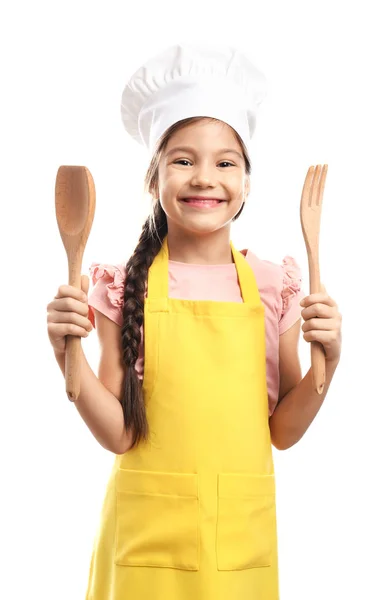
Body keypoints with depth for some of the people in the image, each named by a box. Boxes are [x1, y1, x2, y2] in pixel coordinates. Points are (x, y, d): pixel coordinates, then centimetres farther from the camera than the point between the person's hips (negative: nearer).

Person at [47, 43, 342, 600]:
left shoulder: (272, 284, -2)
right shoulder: (125, 286, -6)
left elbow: (282, 432, 1)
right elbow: (118, 434, -8)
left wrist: (326, 360, -13)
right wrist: (68, 353, -20)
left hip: (241, 534, 2)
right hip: (148, 534, -1)